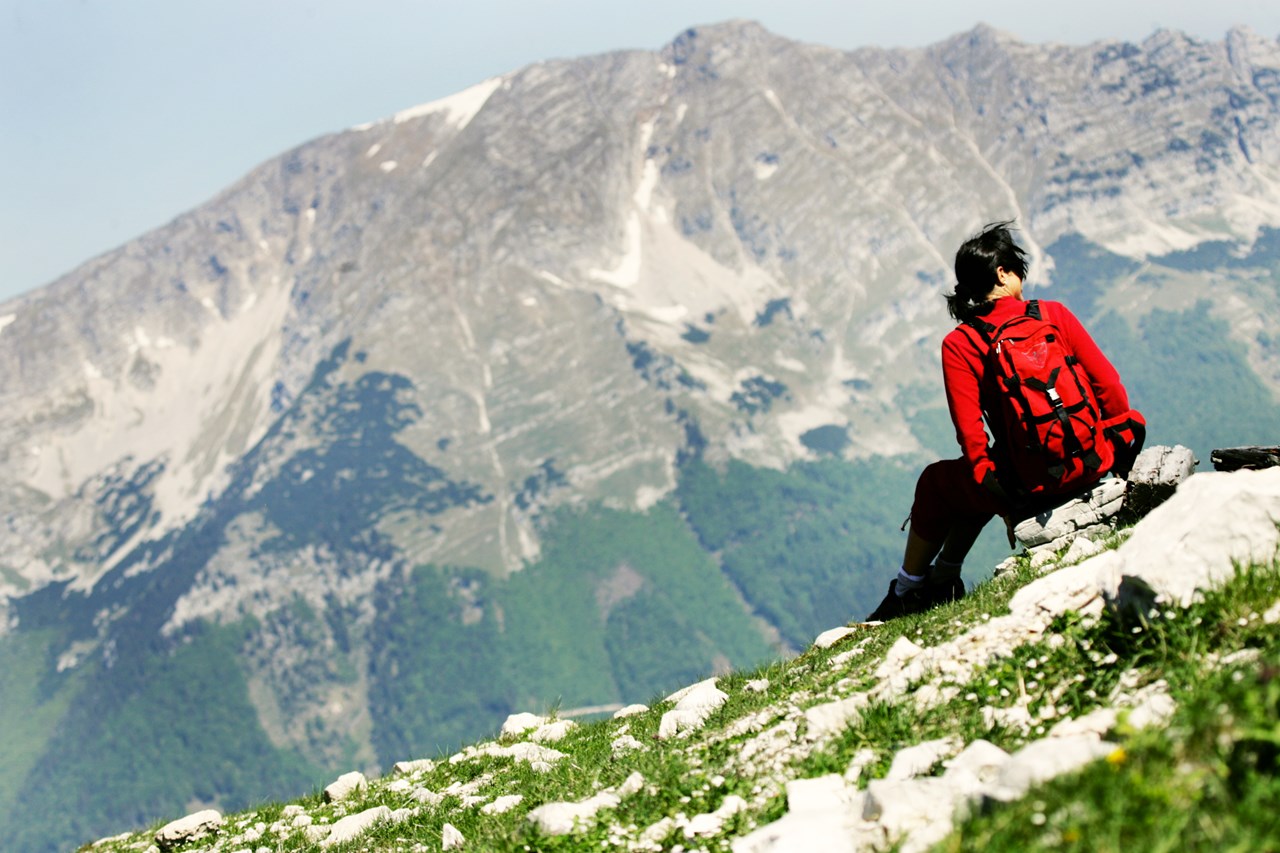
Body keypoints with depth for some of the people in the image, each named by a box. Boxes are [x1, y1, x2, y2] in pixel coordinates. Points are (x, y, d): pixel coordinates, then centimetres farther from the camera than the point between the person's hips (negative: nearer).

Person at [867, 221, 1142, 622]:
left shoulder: (959, 345, -7)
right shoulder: (1054, 314, -1)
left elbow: (972, 436, -10)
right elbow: (1109, 386, -1)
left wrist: (1002, 503, 0)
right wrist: (1119, 448, 15)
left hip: (1032, 490, -3)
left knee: (936, 481, 27)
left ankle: (905, 595, 38)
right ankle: (944, 578, 40)